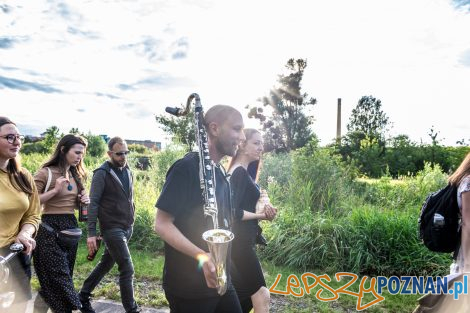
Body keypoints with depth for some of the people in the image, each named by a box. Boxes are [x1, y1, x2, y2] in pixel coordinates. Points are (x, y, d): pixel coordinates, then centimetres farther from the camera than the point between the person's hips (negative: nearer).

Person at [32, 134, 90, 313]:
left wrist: (83, 201, 2)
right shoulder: (45, 173, -9)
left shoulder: (75, 175, 13)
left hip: (71, 227, 7)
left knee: (53, 280, 13)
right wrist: (55, 190, -20)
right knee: (60, 278, -4)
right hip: (50, 228, -7)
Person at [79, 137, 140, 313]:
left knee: (106, 264, 19)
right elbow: (93, 203, -13)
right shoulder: (102, 173, -12)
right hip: (112, 228, -7)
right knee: (127, 269, -5)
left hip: (127, 228, 7)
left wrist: (130, 222, 13)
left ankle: (83, 296, 38)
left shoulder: (127, 171, 9)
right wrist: (91, 233, -17)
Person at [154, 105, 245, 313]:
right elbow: (162, 225, -20)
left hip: (220, 280, 7)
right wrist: (201, 257, -30)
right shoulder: (187, 167, -17)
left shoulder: (220, 173, 8)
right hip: (188, 285, -7)